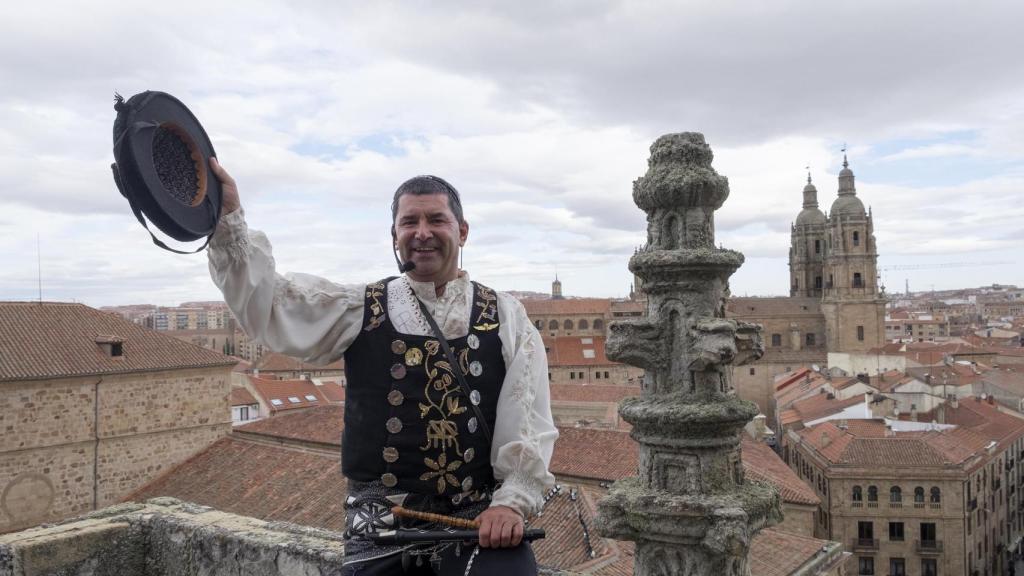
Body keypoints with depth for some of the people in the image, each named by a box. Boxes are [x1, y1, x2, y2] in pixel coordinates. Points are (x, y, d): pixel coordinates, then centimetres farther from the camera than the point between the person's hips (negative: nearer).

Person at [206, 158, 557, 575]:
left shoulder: (505, 317, 5)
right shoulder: (359, 310, 7)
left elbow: (529, 418, 0)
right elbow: (266, 305, -3)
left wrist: (513, 500, -10)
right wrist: (228, 220, -15)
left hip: (479, 520, -1)